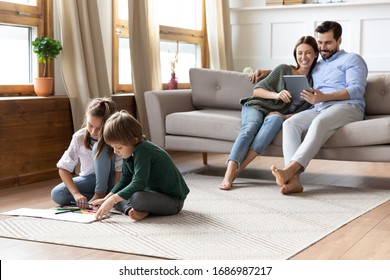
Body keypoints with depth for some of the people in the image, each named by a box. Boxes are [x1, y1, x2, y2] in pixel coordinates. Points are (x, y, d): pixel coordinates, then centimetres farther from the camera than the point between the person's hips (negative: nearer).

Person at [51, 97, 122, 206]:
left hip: (108, 180, -2)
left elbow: (120, 170, -20)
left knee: (99, 148, -28)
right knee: (56, 194, -23)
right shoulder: (79, 137, -16)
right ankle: (100, 197, -14)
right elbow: (63, 168, -15)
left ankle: (101, 193, -19)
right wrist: (76, 193, -28)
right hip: (89, 179, 3)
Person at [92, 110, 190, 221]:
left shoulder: (143, 152, -24)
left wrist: (112, 200, -35)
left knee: (137, 198, -37)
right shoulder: (130, 151, 4)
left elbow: (139, 183, -33)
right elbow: (124, 181, 11)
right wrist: (106, 199, -1)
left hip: (173, 200, -10)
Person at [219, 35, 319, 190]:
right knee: (251, 126, -36)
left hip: (278, 115, 1)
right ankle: (228, 174, -51)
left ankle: (238, 169, -44)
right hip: (257, 107, -1)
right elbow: (257, 90, 0)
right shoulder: (284, 69, 2)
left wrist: (286, 116, -14)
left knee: (276, 119, -37)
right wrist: (276, 95, -19)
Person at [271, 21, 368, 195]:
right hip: (318, 109, 5)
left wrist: (324, 97, -17)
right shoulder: (316, 66, 34)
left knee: (320, 122, -39)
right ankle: (293, 179, -43)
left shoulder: (351, 59, 14)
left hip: (347, 107, -5)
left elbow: (357, 89, -4)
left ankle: (290, 169, -53)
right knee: (290, 123, -26)